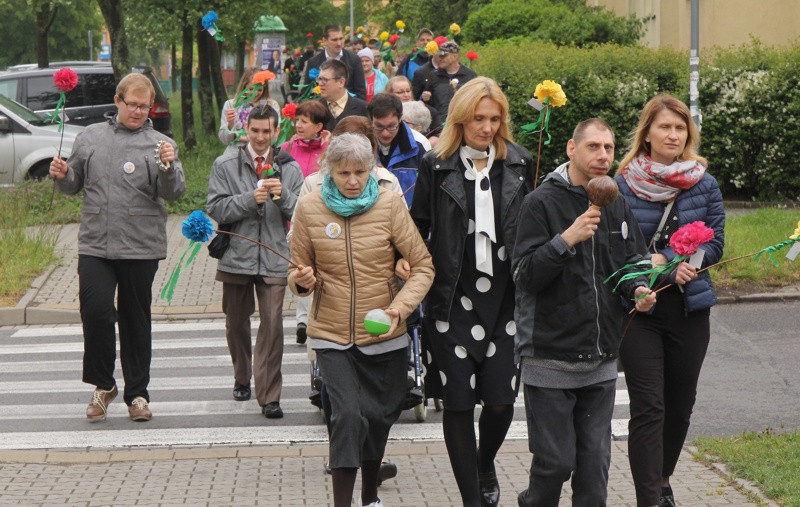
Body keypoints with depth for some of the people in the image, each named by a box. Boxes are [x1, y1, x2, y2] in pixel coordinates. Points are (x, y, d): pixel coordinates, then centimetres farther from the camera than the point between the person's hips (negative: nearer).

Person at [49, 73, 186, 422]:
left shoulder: (159, 144, 2)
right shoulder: (90, 137, 9)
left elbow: (174, 192, -9)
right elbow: (74, 185, 18)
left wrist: (168, 166, -28)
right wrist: (63, 175, -4)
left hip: (141, 247, -1)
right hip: (95, 245, 1)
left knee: (135, 320, 6)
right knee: (96, 309, -13)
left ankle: (137, 394, 18)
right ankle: (102, 385, 6)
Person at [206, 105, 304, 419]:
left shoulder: (290, 169, 7)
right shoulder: (225, 166, 4)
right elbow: (216, 209, -5)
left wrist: (283, 196, -17)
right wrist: (250, 199, -17)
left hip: (275, 259, -1)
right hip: (236, 257, 1)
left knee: (272, 322, -11)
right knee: (236, 323, 13)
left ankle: (269, 396, -9)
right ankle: (242, 378, 37)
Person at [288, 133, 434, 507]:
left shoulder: (389, 203, -6)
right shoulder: (310, 208, -4)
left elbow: (423, 265, -6)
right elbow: (297, 271, 7)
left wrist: (400, 307, -20)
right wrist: (302, 280, -16)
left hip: (383, 336, 1)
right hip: (332, 335, -1)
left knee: (378, 417, 13)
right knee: (348, 416, -17)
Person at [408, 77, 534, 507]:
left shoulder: (518, 163, 8)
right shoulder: (437, 166, 3)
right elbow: (418, 224, 10)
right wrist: (405, 259, -8)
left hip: (503, 297, 1)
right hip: (453, 299, -1)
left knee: (501, 400, -2)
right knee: (458, 401, 0)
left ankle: (485, 464, 30)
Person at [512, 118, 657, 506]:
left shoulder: (616, 204, 10)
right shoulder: (542, 202, -7)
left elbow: (633, 262, 19)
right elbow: (525, 275, -13)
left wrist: (638, 289, -3)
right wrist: (566, 240, -26)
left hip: (601, 359, 5)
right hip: (550, 356, -5)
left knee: (595, 460, 7)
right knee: (555, 461, -3)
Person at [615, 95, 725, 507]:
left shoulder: (704, 184, 2)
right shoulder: (623, 184, -5)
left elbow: (715, 244, 2)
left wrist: (664, 258, -15)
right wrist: (669, 266, -16)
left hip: (690, 308, 3)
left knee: (680, 405, 13)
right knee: (648, 408, -9)